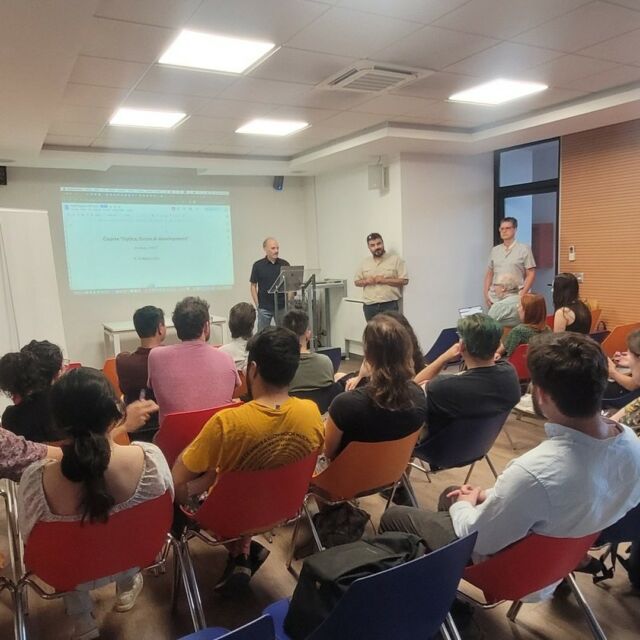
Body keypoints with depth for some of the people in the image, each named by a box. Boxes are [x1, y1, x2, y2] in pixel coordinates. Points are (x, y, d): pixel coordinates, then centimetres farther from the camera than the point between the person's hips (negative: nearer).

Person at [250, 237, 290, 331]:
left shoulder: (284, 264, 3)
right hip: (264, 308, -2)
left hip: (282, 306, 2)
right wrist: (257, 305, -4)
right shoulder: (258, 265, -2)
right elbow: (253, 286, 2)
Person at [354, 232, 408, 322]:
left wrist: (384, 280, -14)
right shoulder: (364, 262, 13)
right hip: (369, 306, 4)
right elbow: (357, 282, 17)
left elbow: (404, 280, -5)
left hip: (389, 305, -4)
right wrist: (365, 281, -6)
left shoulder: (396, 260, 0)